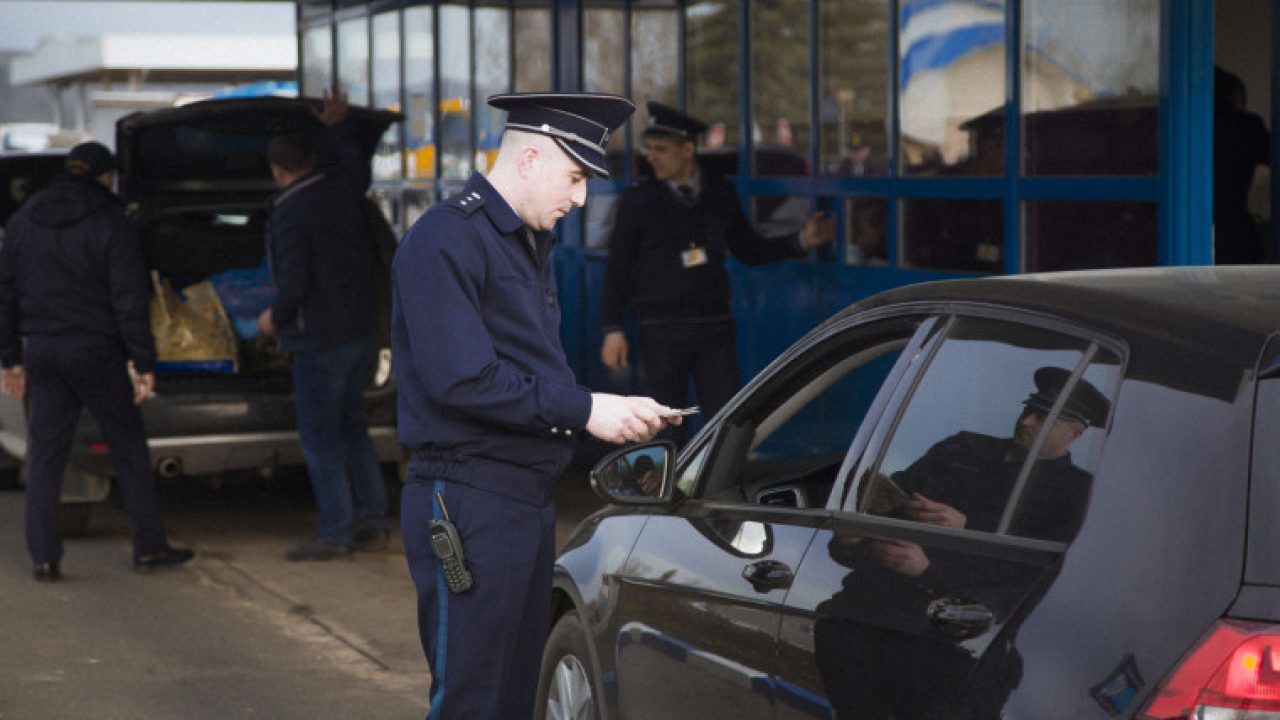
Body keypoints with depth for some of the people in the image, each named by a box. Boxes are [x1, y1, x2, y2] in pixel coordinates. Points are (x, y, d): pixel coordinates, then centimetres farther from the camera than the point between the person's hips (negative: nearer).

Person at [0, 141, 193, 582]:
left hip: (42, 351, 4)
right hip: (95, 351, -4)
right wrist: (143, 364, -9)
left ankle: (43, 558, 2)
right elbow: (129, 300, -11)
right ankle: (149, 546, 10)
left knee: (45, 456, 6)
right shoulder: (111, 224, -7)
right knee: (128, 450, 7)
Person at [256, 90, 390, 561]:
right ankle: (372, 524, 18)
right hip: (362, 334, 8)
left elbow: (294, 284, -20)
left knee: (320, 438, -1)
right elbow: (358, 165, 30)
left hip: (321, 341, -8)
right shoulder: (343, 190, 4)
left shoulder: (288, 214, -17)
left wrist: (275, 317, -2)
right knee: (351, 429, 16)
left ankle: (335, 534, -1)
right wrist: (338, 126, 38)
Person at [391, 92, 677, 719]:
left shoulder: (529, 244, 19)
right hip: (469, 503, -10)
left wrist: (614, 415, 8)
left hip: (530, 499, 10)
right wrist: (584, 411, -19)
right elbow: (461, 380, -22)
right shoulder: (445, 240, -13)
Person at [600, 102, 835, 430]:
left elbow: (749, 250, 18)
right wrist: (613, 330, -1)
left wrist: (800, 242, 6)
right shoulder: (638, 200, 0)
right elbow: (618, 267, 3)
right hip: (660, 330, -2)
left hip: (714, 328, 2)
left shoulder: (721, 195, 7)